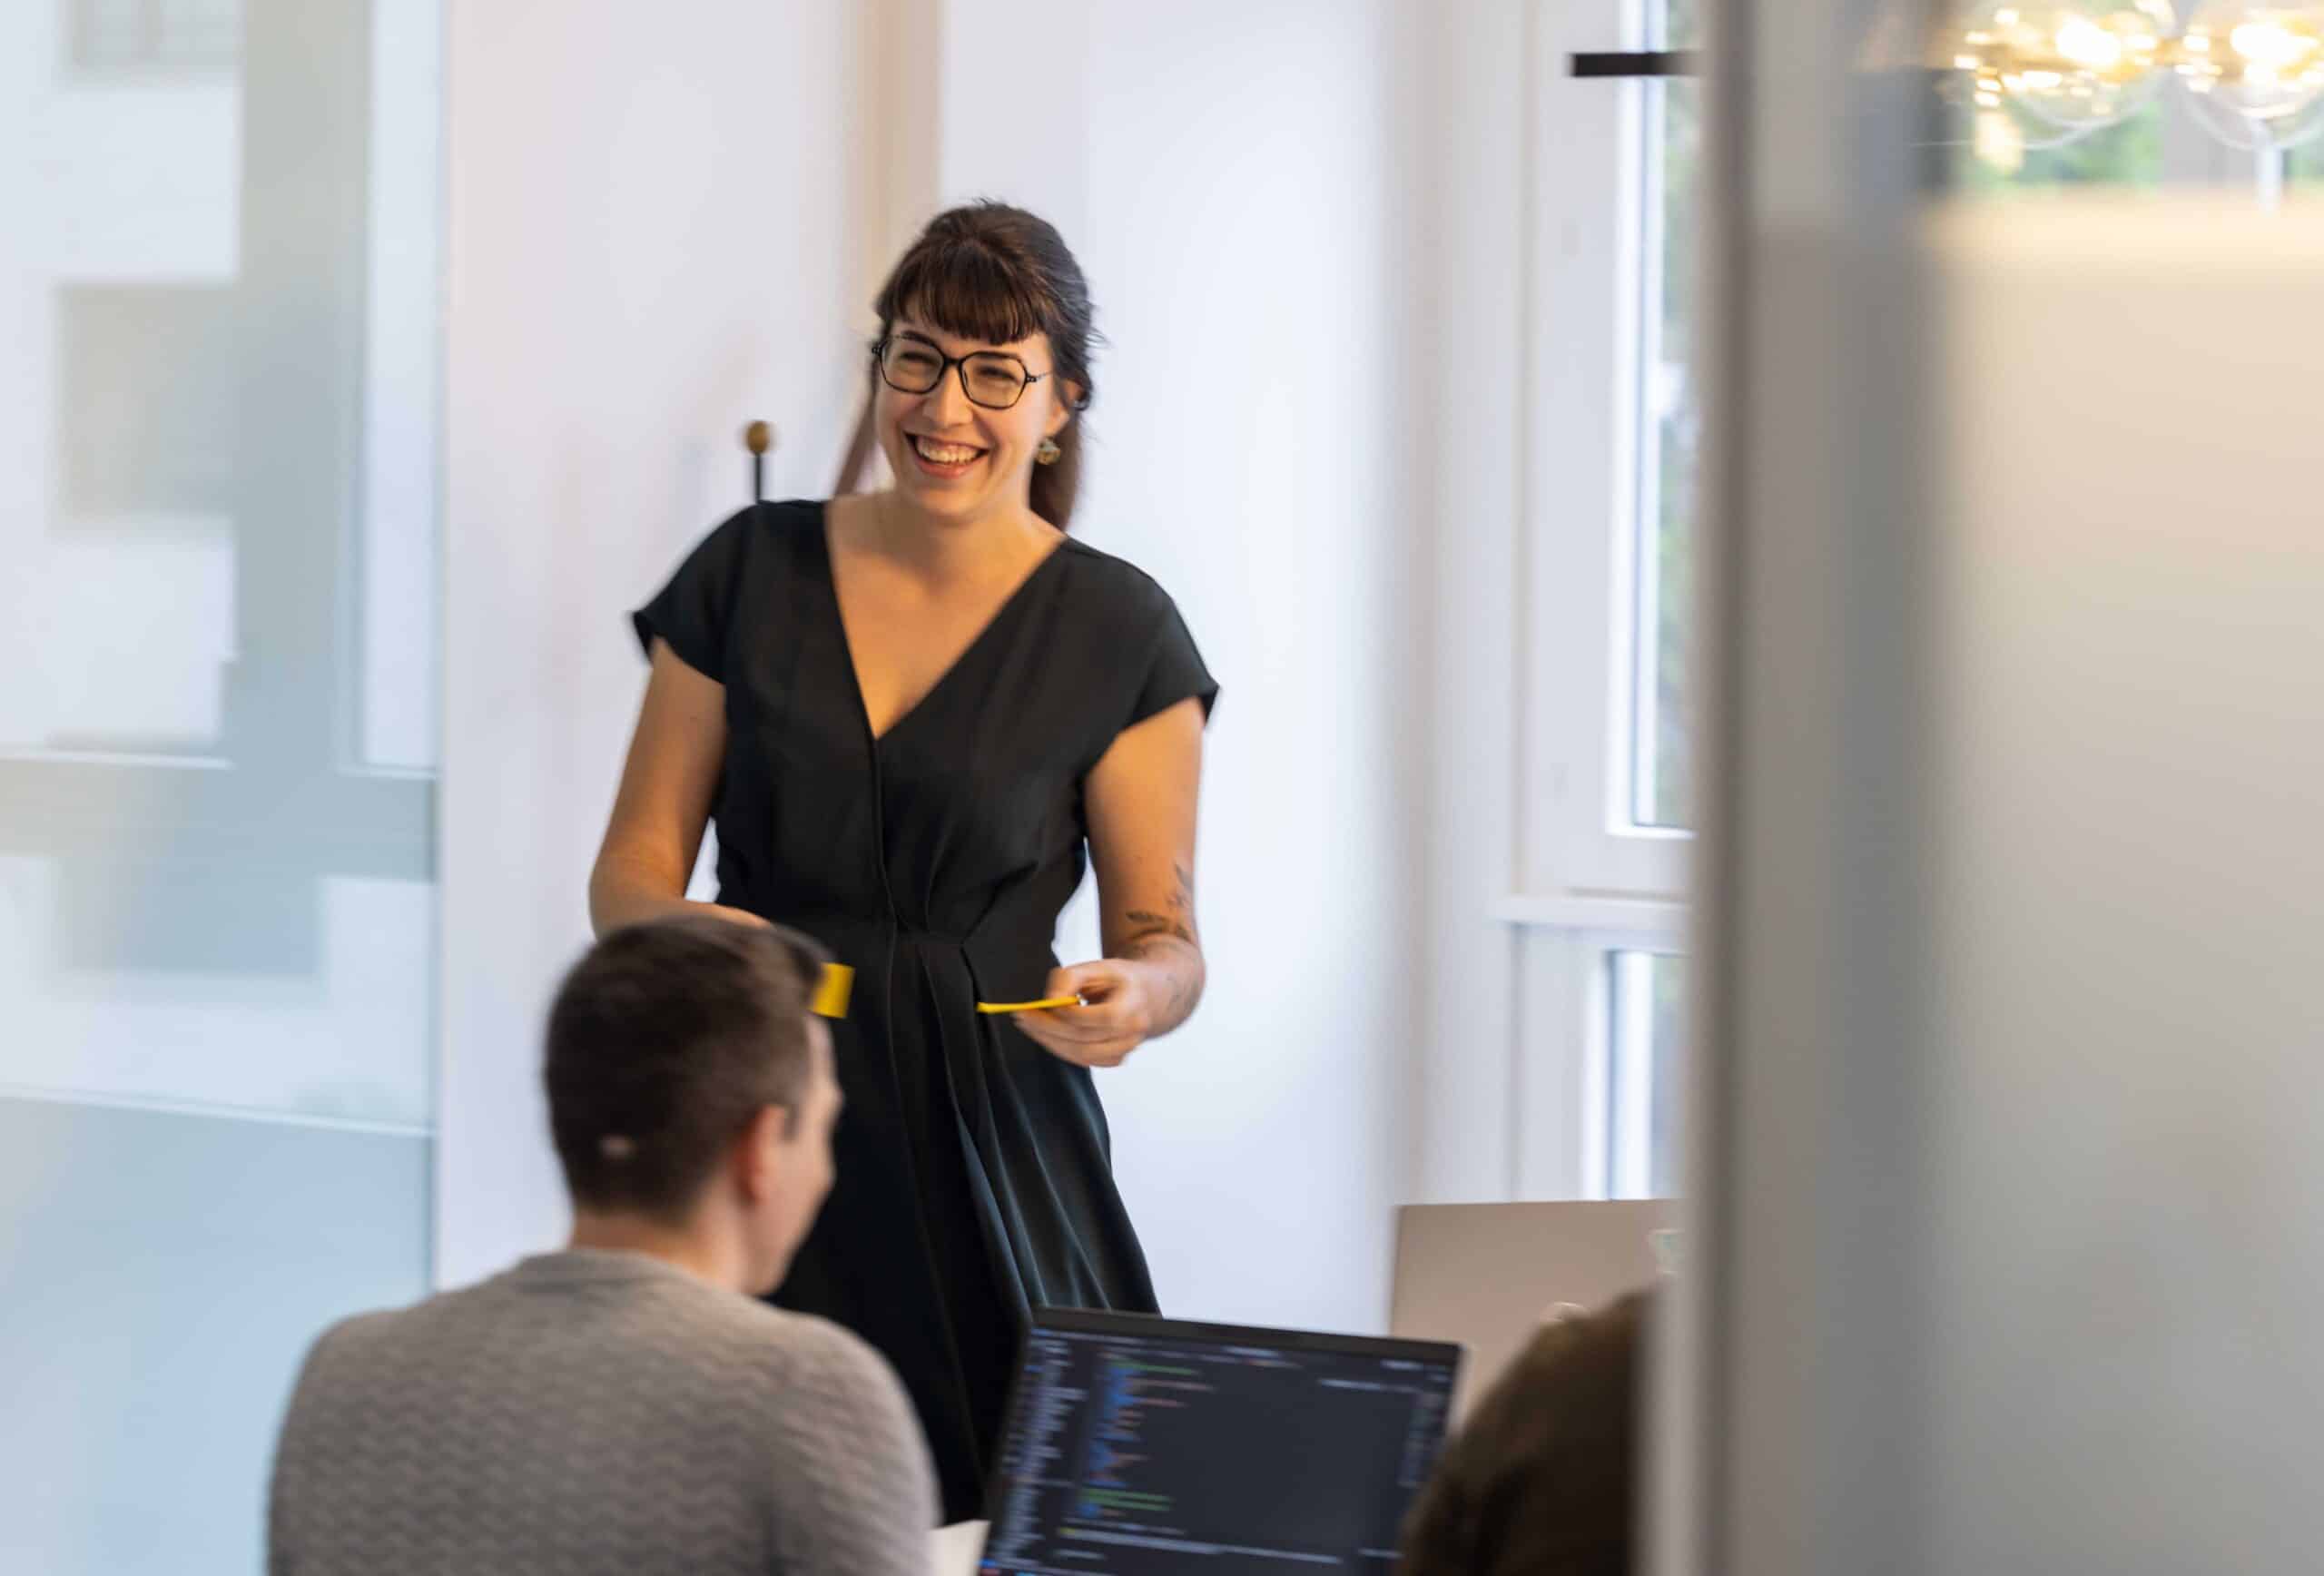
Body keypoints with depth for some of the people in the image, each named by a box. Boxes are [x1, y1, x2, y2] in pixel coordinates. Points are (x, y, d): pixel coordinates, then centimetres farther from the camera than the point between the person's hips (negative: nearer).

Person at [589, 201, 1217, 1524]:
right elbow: (633, 865, 8)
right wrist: (678, 937, -15)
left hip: (984, 1144, -1)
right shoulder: (752, 571, 7)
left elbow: (1165, 935, 4)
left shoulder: (1119, 633, 2)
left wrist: (1133, 996, -19)